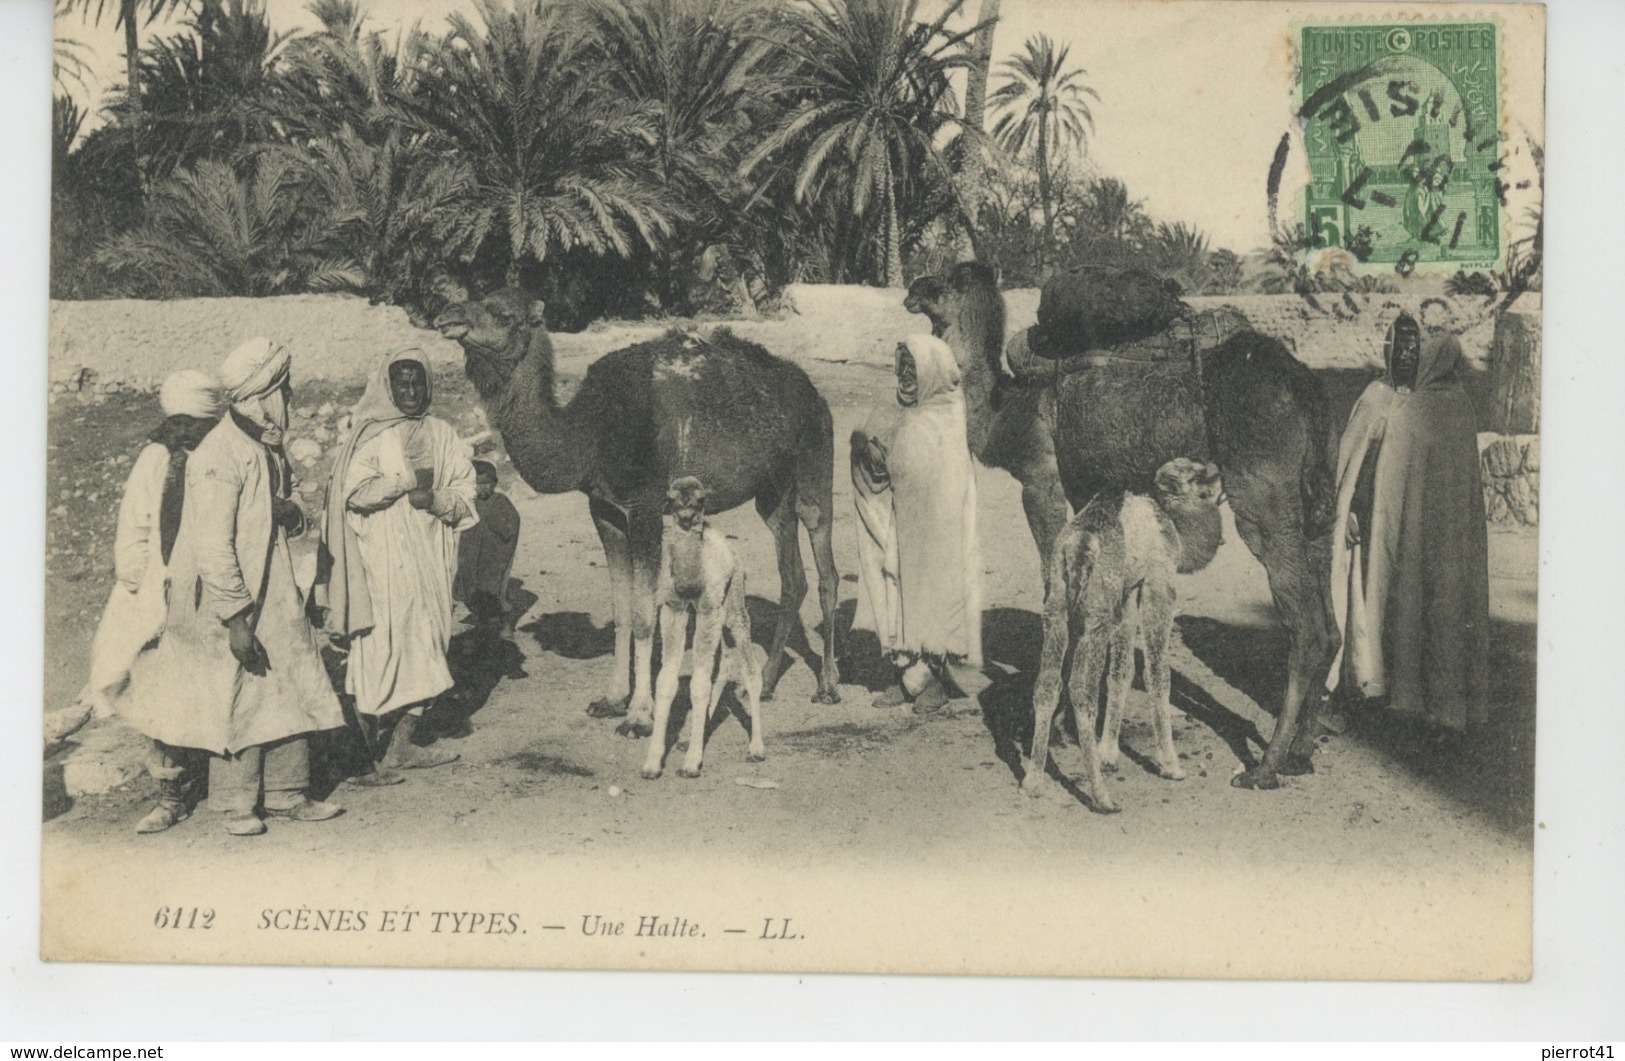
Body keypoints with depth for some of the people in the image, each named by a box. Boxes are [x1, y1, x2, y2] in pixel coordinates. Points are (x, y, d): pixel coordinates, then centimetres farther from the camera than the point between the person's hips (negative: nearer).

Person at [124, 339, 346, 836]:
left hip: (274, 596, 8)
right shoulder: (220, 457, -20)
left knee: (290, 689, 9)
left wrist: (290, 512, -5)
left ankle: (286, 794, 20)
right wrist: (237, 620, -23)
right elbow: (213, 548, -23)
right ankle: (237, 804, 16)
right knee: (238, 701, 2)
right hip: (230, 602, -8)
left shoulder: (268, 446, 8)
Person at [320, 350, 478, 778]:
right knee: (380, 647, -6)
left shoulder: (442, 434, 11)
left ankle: (401, 747, 15)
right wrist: (408, 478, -14)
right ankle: (363, 752, 1)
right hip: (382, 558, -5)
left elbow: (464, 494, 8)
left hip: (430, 556, 5)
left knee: (425, 645, 6)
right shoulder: (372, 436, -1)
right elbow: (355, 492, -12)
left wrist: (435, 498, -12)